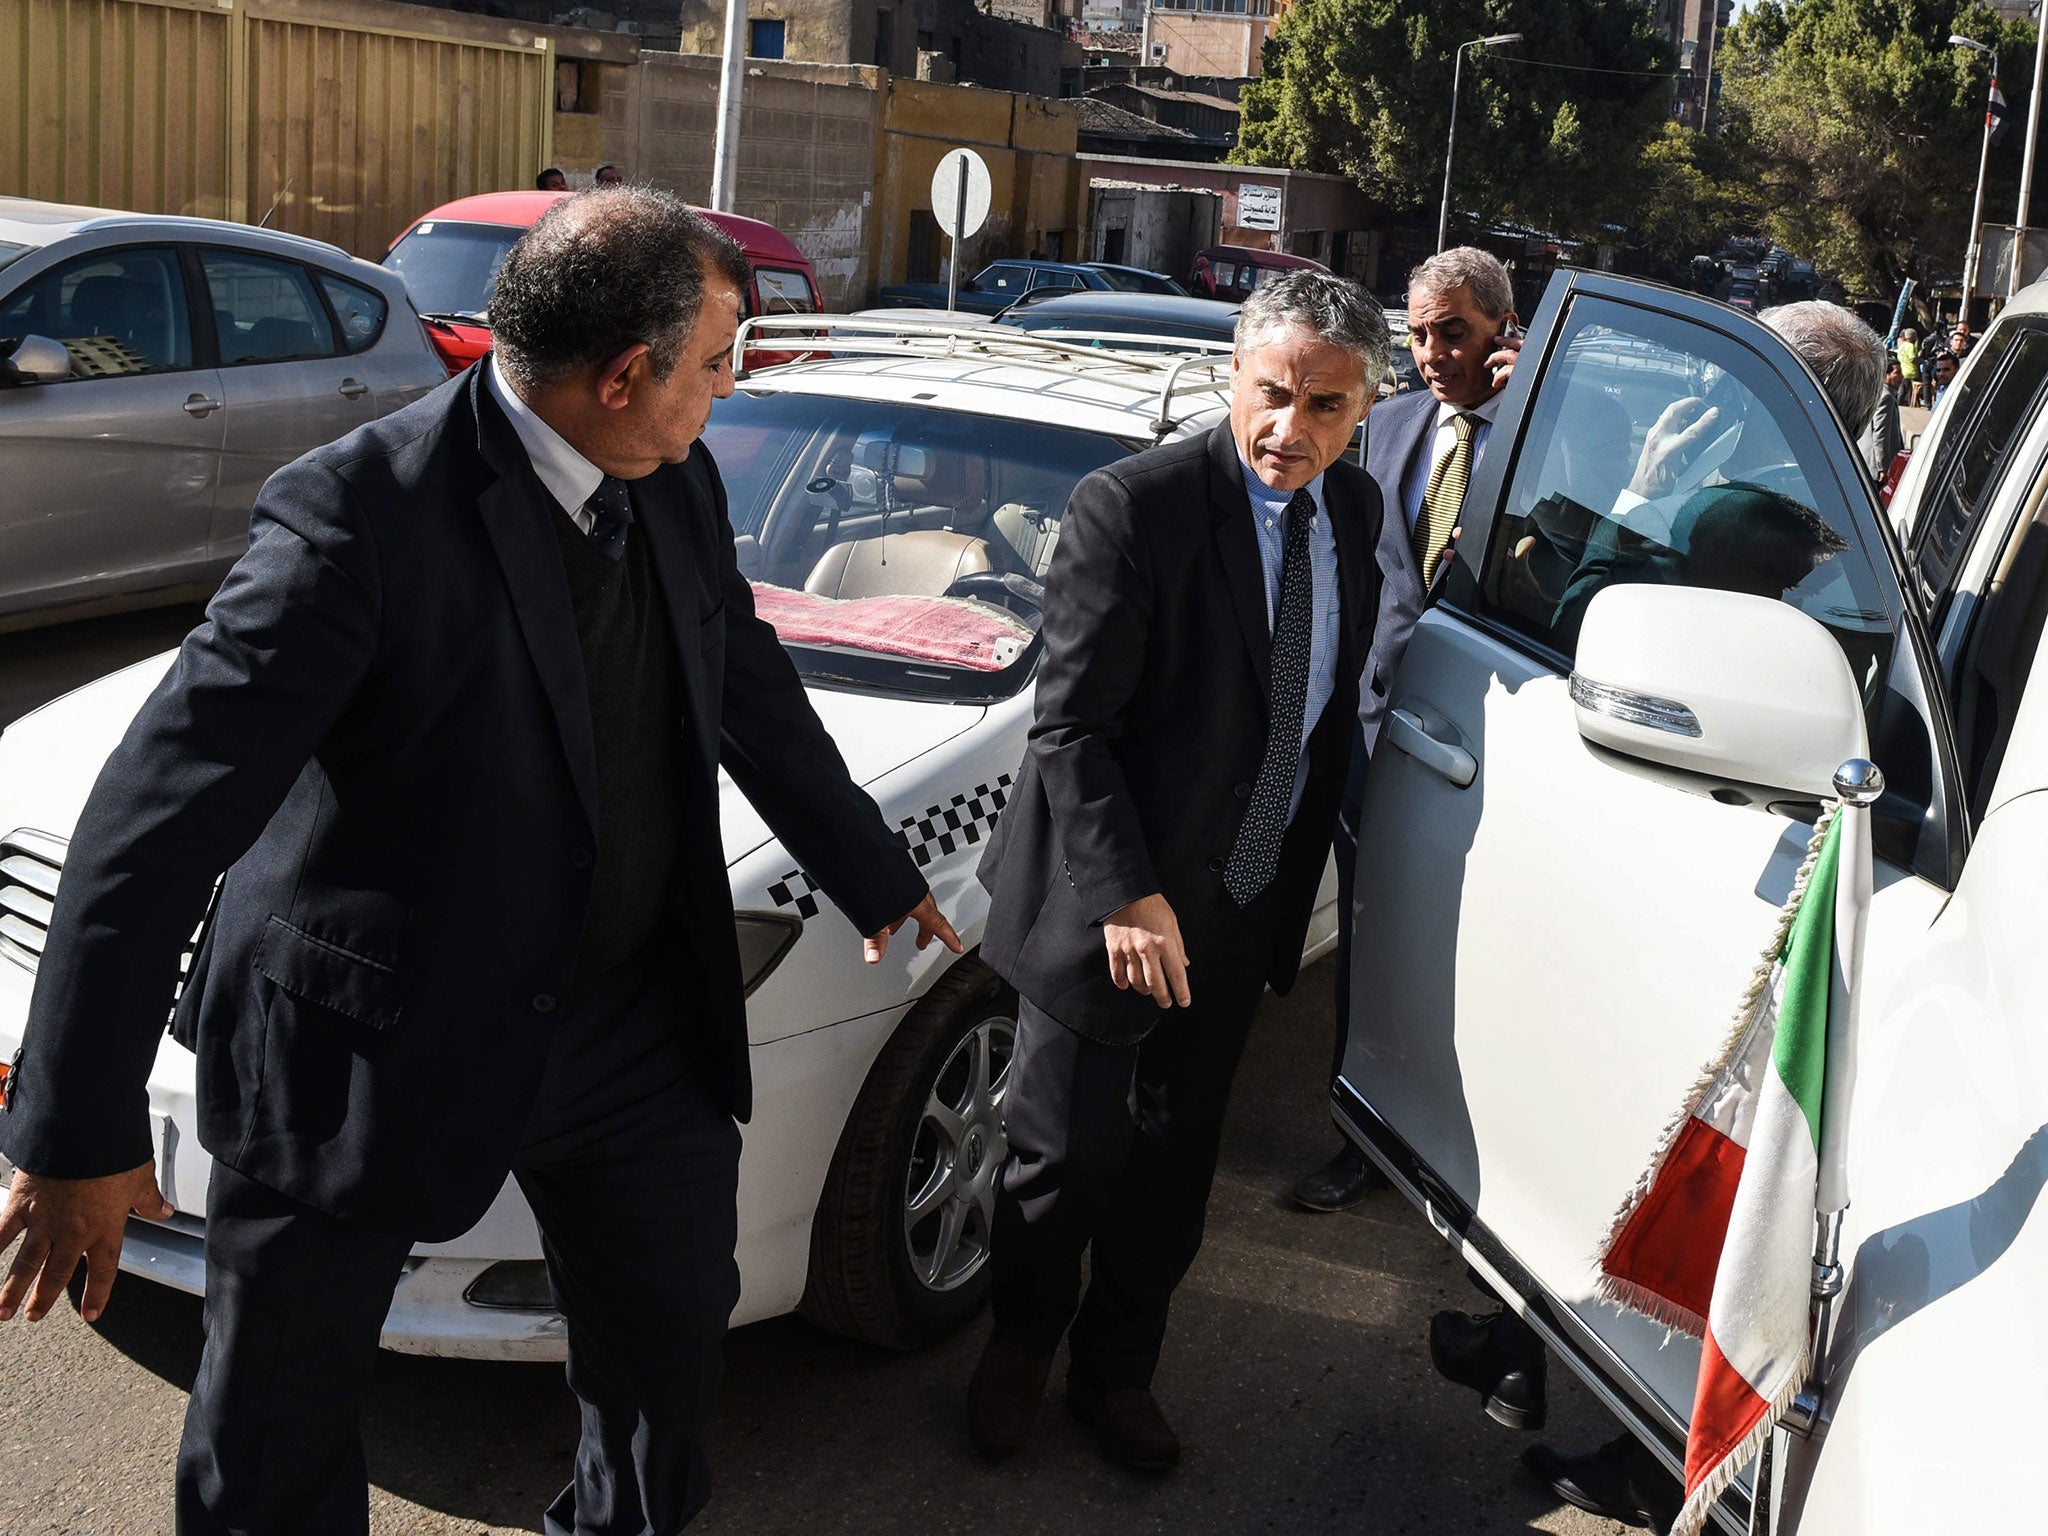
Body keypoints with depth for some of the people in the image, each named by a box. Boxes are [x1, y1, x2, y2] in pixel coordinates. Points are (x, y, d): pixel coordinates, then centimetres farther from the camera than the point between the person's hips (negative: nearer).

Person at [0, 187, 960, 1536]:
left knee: (676, 1322, 23)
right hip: (372, 1039, -5)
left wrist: (877, 874, 26)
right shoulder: (364, 511, -25)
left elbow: (751, 691, 15)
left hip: (628, 1016, 6)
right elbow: (166, 809, -27)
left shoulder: (679, 489, -3)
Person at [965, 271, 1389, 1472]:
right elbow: (1069, 726, -19)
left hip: (1241, 912, 6)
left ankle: (1117, 1371, 38)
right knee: (1068, 1159, 10)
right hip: (1111, 910, -5)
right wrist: (1125, 895, -25)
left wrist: (1300, 880, 11)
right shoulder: (1133, 506, -19)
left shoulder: (1355, 507, 2)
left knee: (1173, 1173, 18)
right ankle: (1021, 1350, 36)